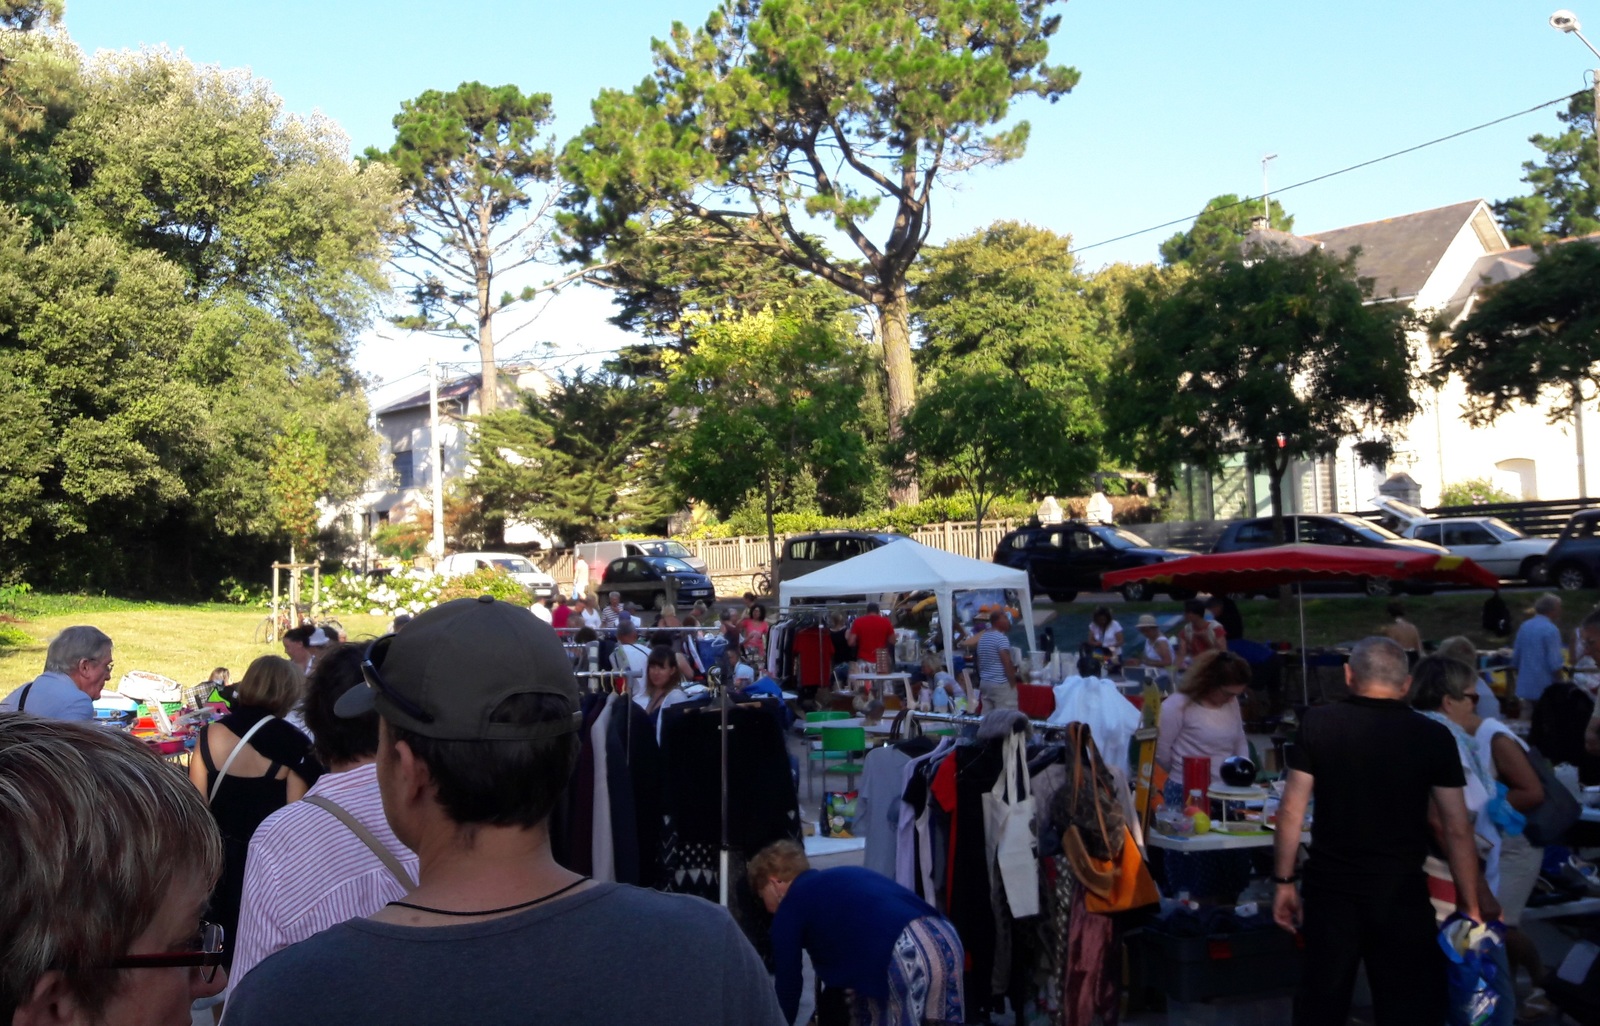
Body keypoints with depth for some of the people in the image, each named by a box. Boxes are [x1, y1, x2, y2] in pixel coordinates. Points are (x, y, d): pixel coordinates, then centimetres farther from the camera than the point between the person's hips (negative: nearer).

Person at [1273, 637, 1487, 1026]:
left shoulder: (1317, 724, -4)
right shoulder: (1434, 737, -5)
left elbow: (1291, 812, -3)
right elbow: (1457, 831, -3)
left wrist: (1284, 882, 6)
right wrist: (1471, 909, 5)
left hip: (1330, 887, 1)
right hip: (1401, 891, -1)